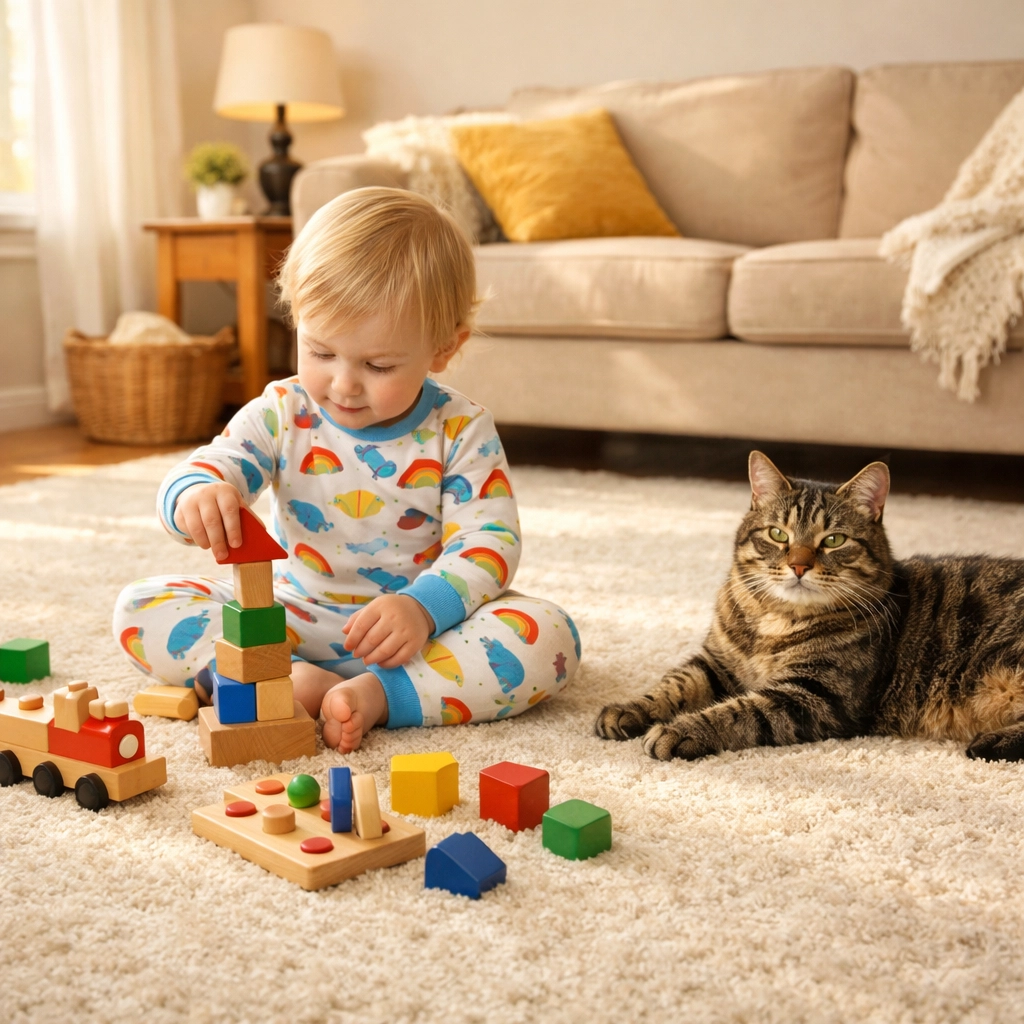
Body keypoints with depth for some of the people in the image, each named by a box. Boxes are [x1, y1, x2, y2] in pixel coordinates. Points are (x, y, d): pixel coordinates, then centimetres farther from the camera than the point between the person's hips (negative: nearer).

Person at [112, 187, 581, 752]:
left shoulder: (460, 431, -10)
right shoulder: (280, 412, -4)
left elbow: (489, 539, -14)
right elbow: (211, 465, -13)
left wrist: (424, 608, -34)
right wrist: (195, 494, -40)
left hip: (420, 625, -1)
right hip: (294, 614, 2)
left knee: (549, 635, -29)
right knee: (139, 609, -14)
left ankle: (376, 694, -32)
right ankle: (293, 681, -31)